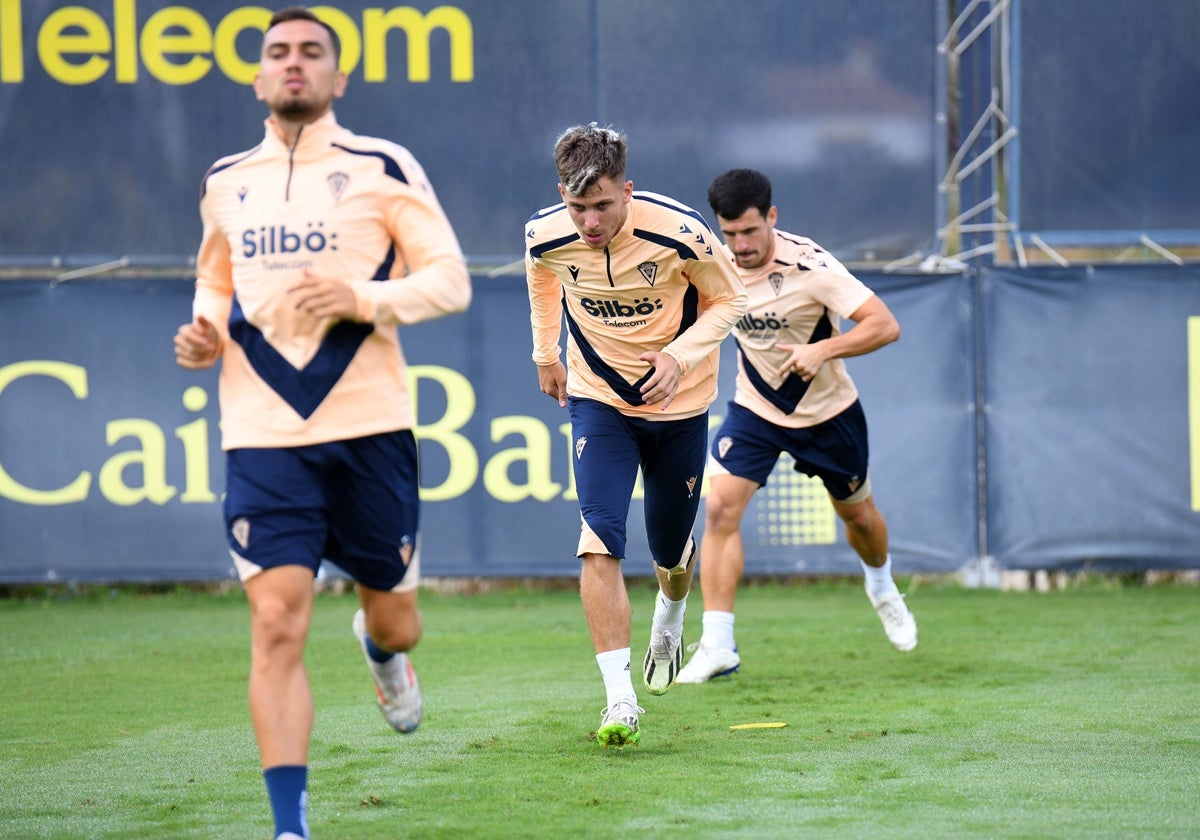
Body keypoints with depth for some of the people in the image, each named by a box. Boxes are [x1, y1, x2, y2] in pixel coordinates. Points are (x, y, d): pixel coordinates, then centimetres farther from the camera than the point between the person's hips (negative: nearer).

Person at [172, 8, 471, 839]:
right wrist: (204, 334, 5)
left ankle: (380, 647, 49)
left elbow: (451, 278, -2)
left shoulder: (383, 168, 1)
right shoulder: (225, 183, 12)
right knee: (277, 623, -13)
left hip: (370, 427, -1)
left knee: (395, 621, 9)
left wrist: (365, 298, -19)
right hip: (262, 435, 1)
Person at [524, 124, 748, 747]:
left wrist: (680, 355, -24)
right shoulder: (546, 236, -17)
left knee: (670, 550, 14)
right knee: (600, 542, -19)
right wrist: (545, 354, 19)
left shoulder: (680, 232, -25)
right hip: (598, 401, 0)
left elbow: (728, 300, -8)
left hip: (679, 404, 0)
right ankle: (620, 700, -21)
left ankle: (670, 618, 52)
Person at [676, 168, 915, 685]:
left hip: (828, 411, -2)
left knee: (857, 512, 18)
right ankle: (717, 646, -17)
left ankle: (882, 589, 53)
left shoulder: (811, 266, -27)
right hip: (754, 409, 2)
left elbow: (885, 325, -31)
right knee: (720, 507, -18)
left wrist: (823, 350, -42)